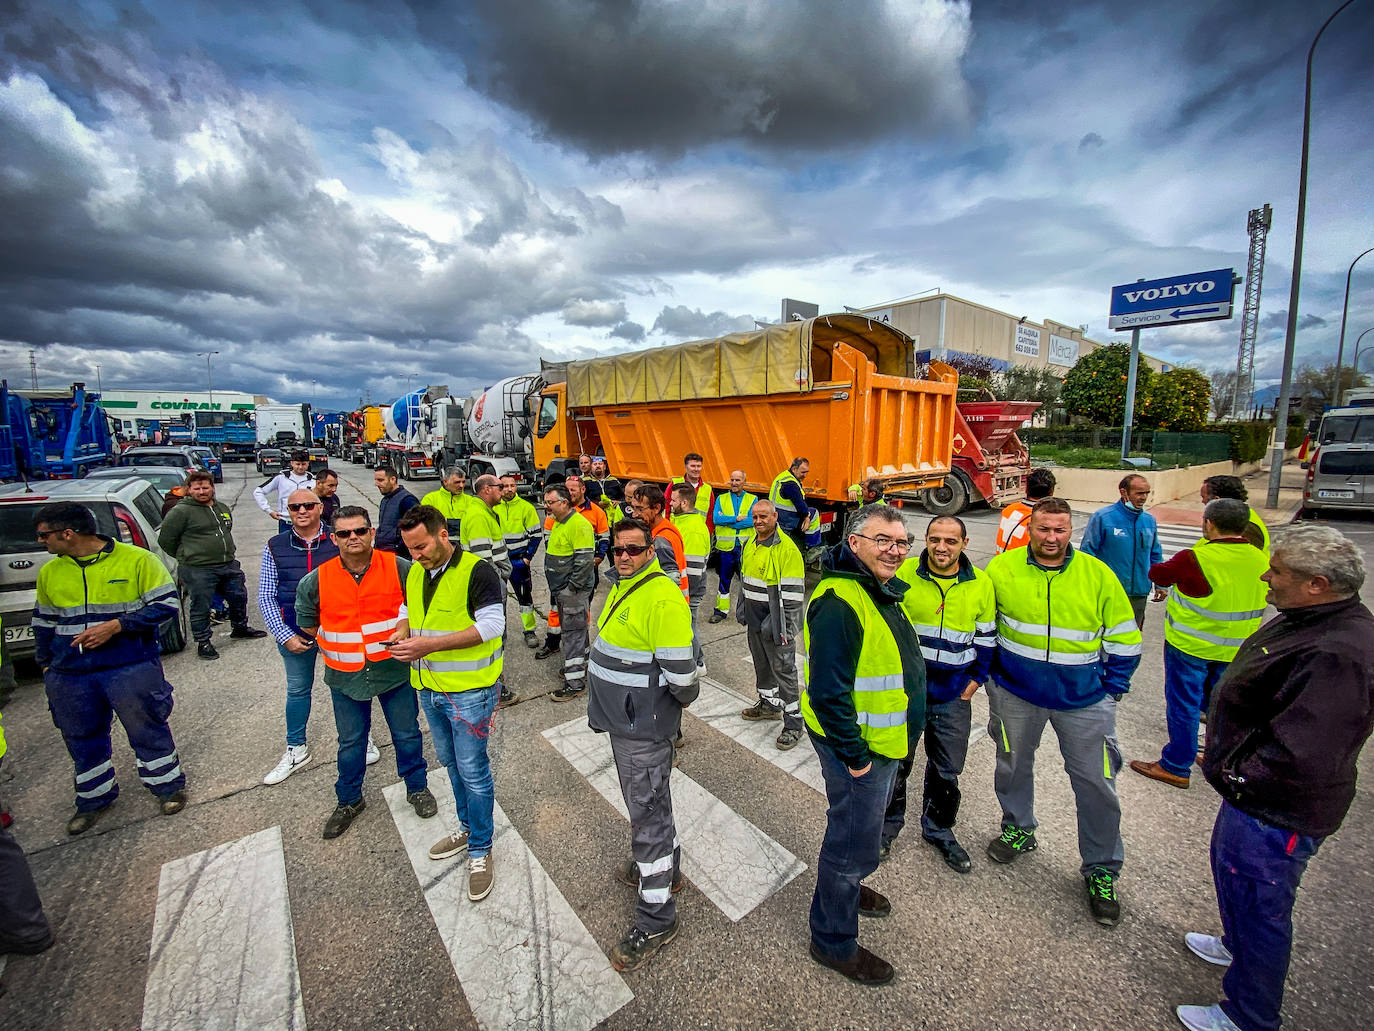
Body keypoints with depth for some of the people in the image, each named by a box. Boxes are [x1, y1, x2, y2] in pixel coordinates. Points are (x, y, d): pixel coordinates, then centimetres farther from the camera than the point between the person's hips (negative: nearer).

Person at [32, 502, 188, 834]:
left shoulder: (137, 560, -11)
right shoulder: (49, 573, 8)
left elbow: (167, 605, -11)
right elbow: (44, 622, 21)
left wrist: (115, 626, -19)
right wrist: (45, 664, 18)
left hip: (130, 669, -5)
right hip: (69, 677, 6)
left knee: (148, 731, 6)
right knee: (82, 740, 17)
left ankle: (168, 785, 24)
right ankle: (94, 798, 37)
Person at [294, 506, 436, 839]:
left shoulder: (399, 568, -13)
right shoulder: (316, 581, -8)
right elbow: (307, 623, 9)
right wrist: (336, 647, 5)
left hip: (395, 670, -1)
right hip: (345, 676, 1)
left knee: (407, 734, 14)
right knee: (350, 742, 19)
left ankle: (417, 787, 37)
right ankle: (349, 800, 41)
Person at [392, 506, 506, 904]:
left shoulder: (477, 571, -18)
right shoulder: (415, 573, 6)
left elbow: (491, 625, -23)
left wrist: (429, 644, -27)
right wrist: (401, 632, -5)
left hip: (469, 690, -7)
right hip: (429, 688, 7)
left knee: (472, 770, 3)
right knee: (451, 762, 22)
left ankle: (480, 850, 22)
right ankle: (467, 827, 42)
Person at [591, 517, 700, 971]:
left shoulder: (662, 598, -26)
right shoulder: (623, 588, 7)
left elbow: (680, 672, -26)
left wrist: (683, 698, -8)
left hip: (643, 728, -10)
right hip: (626, 719, 10)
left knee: (647, 814, 4)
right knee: (649, 802, 26)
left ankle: (656, 919, 21)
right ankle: (663, 868, 47)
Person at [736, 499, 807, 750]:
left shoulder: (787, 548, -18)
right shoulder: (750, 544, 7)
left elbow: (793, 592, -20)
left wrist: (776, 623, -21)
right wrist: (742, 607, 16)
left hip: (776, 624, -8)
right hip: (754, 621, 8)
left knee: (784, 671, 1)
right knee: (761, 665, 22)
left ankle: (793, 723, 14)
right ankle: (769, 704, 42)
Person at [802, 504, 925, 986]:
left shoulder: (883, 591, 5)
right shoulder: (839, 601, -29)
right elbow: (827, 690, -30)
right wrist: (853, 755, -21)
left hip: (883, 741, 10)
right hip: (858, 746, -10)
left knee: (858, 832, 29)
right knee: (854, 840, 8)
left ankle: (846, 887, 54)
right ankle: (833, 941, 30)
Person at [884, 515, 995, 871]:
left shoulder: (981, 584, -3)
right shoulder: (904, 573, -11)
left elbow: (987, 638, 8)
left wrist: (975, 679, 4)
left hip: (953, 697, 2)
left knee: (946, 771, 17)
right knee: (896, 764, 13)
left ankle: (939, 830, 41)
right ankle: (887, 828, 34)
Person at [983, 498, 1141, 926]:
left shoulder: (1098, 575, -8)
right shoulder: (1002, 568, -9)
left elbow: (1125, 639, 2)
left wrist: (1112, 688, 0)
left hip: (1084, 700, 0)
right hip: (1015, 692, 1)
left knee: (1096, 784, 7)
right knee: (1013, 765, 18)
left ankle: (1101, 870, 29)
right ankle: (1019, 830, 44)